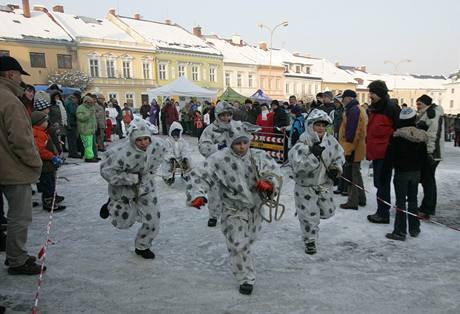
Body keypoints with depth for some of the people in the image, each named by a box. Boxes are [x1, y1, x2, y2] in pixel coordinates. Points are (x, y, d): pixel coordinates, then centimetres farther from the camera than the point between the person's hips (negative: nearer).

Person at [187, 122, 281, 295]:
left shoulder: (258, 156, -10)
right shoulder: (219, 159, -19)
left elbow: (274, 173, -9)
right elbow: (200, 176, -19)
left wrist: (269, 183, -31)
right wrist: (197, 195, -36)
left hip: (255, 208, 4)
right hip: (234, 211, -4)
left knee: (248, 240, 24)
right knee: (238, 245, -7)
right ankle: (246, 279, 16)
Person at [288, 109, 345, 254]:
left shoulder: (330, 141, -6)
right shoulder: (302, 145, -22)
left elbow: (339, 156, 10)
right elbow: (298, 167, -31)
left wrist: (335, 169, -7)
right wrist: (313, 155, -36)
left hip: (325, 184, 5)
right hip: (306, 186, -5)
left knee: (327, 212, 15)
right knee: (309, 216, 1)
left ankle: (309, 210, 45)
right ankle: (310, 241, 23)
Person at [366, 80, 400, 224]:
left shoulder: (391, 108, -13)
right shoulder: (374, 108, 14)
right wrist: (369, 147, 19)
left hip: (385, 153, -9)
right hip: (376, 152, 9)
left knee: (382, 184, -2)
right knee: (379, 183, 16)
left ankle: (383, 214, 9)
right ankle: (381, 212, 27)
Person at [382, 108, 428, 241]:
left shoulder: (397, 135, -14)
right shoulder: (422, 135, 2)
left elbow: (390, 156, -14)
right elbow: (424, 156, 9)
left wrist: (385, 172, -6)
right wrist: (420, 171, 18)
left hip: (401, 172, -5)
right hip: (416, 172, 5)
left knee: (400, 201, -2)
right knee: (413, 200, 15)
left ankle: (400, 231, 0)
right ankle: (414, 229, 23)